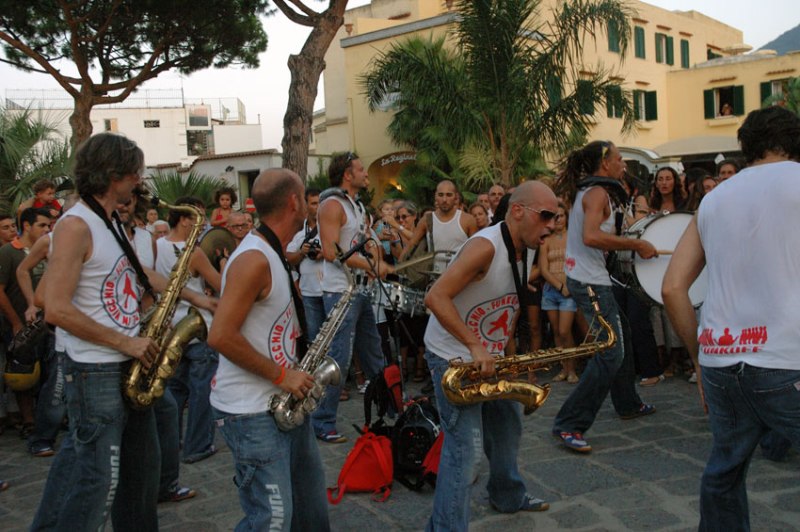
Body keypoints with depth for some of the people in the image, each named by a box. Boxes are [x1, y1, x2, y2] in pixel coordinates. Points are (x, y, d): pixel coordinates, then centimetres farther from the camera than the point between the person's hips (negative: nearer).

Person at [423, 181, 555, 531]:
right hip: (453, 358, -9)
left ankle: (508, 497, 44)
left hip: (489, 357, 9)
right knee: (465, 446, -12)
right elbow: (435, 297, -33)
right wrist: (475, 346, -34)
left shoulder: (524, 251, 3)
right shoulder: (485, 247, -26)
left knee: (508, 428, 22)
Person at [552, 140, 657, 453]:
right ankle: (568, 425, -11)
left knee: (618, 341, 22)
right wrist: (636, 245, -23)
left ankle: (628, 404, 39)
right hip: (590, 281, -11)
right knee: (610, 353, -11)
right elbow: (591, 236, -31)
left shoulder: (586, 190, 15)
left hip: (585, 277, 11)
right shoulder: (598, 193, -15)